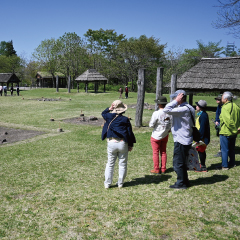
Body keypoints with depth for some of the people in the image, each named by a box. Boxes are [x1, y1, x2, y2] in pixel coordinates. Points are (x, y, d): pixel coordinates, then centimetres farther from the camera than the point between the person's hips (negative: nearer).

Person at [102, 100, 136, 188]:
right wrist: (131, 145, 7)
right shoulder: (125, 119, -4)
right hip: (123, 144, -1)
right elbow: (130, 133, -1)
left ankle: (107, 183, 15)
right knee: (122, 164, 11)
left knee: (110, 164, 11)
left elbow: (103, 113, 24)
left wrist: (109, 109, 9)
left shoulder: (109, 117, -1)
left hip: (111, 143, 1)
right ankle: (120, 183, 17)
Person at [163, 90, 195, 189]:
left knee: (178, 163, 2)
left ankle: (181, 183, 13)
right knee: (181, 162, 20)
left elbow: (166, 110, -28)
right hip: (184, 140, 10)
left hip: (181, 141, -10)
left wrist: (176, 101, -22)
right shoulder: (186, 108, 10)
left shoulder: (184, 109, -21)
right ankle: (184, 181, 31)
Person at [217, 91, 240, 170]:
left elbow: (228, 120, -27)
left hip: (225, 132, -8)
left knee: (224, 149, 0)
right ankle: (232, 163, 30)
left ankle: (224, 166, 5)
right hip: (234, 133, 8)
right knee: (232, 148, 19)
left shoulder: (225, 108, -19)